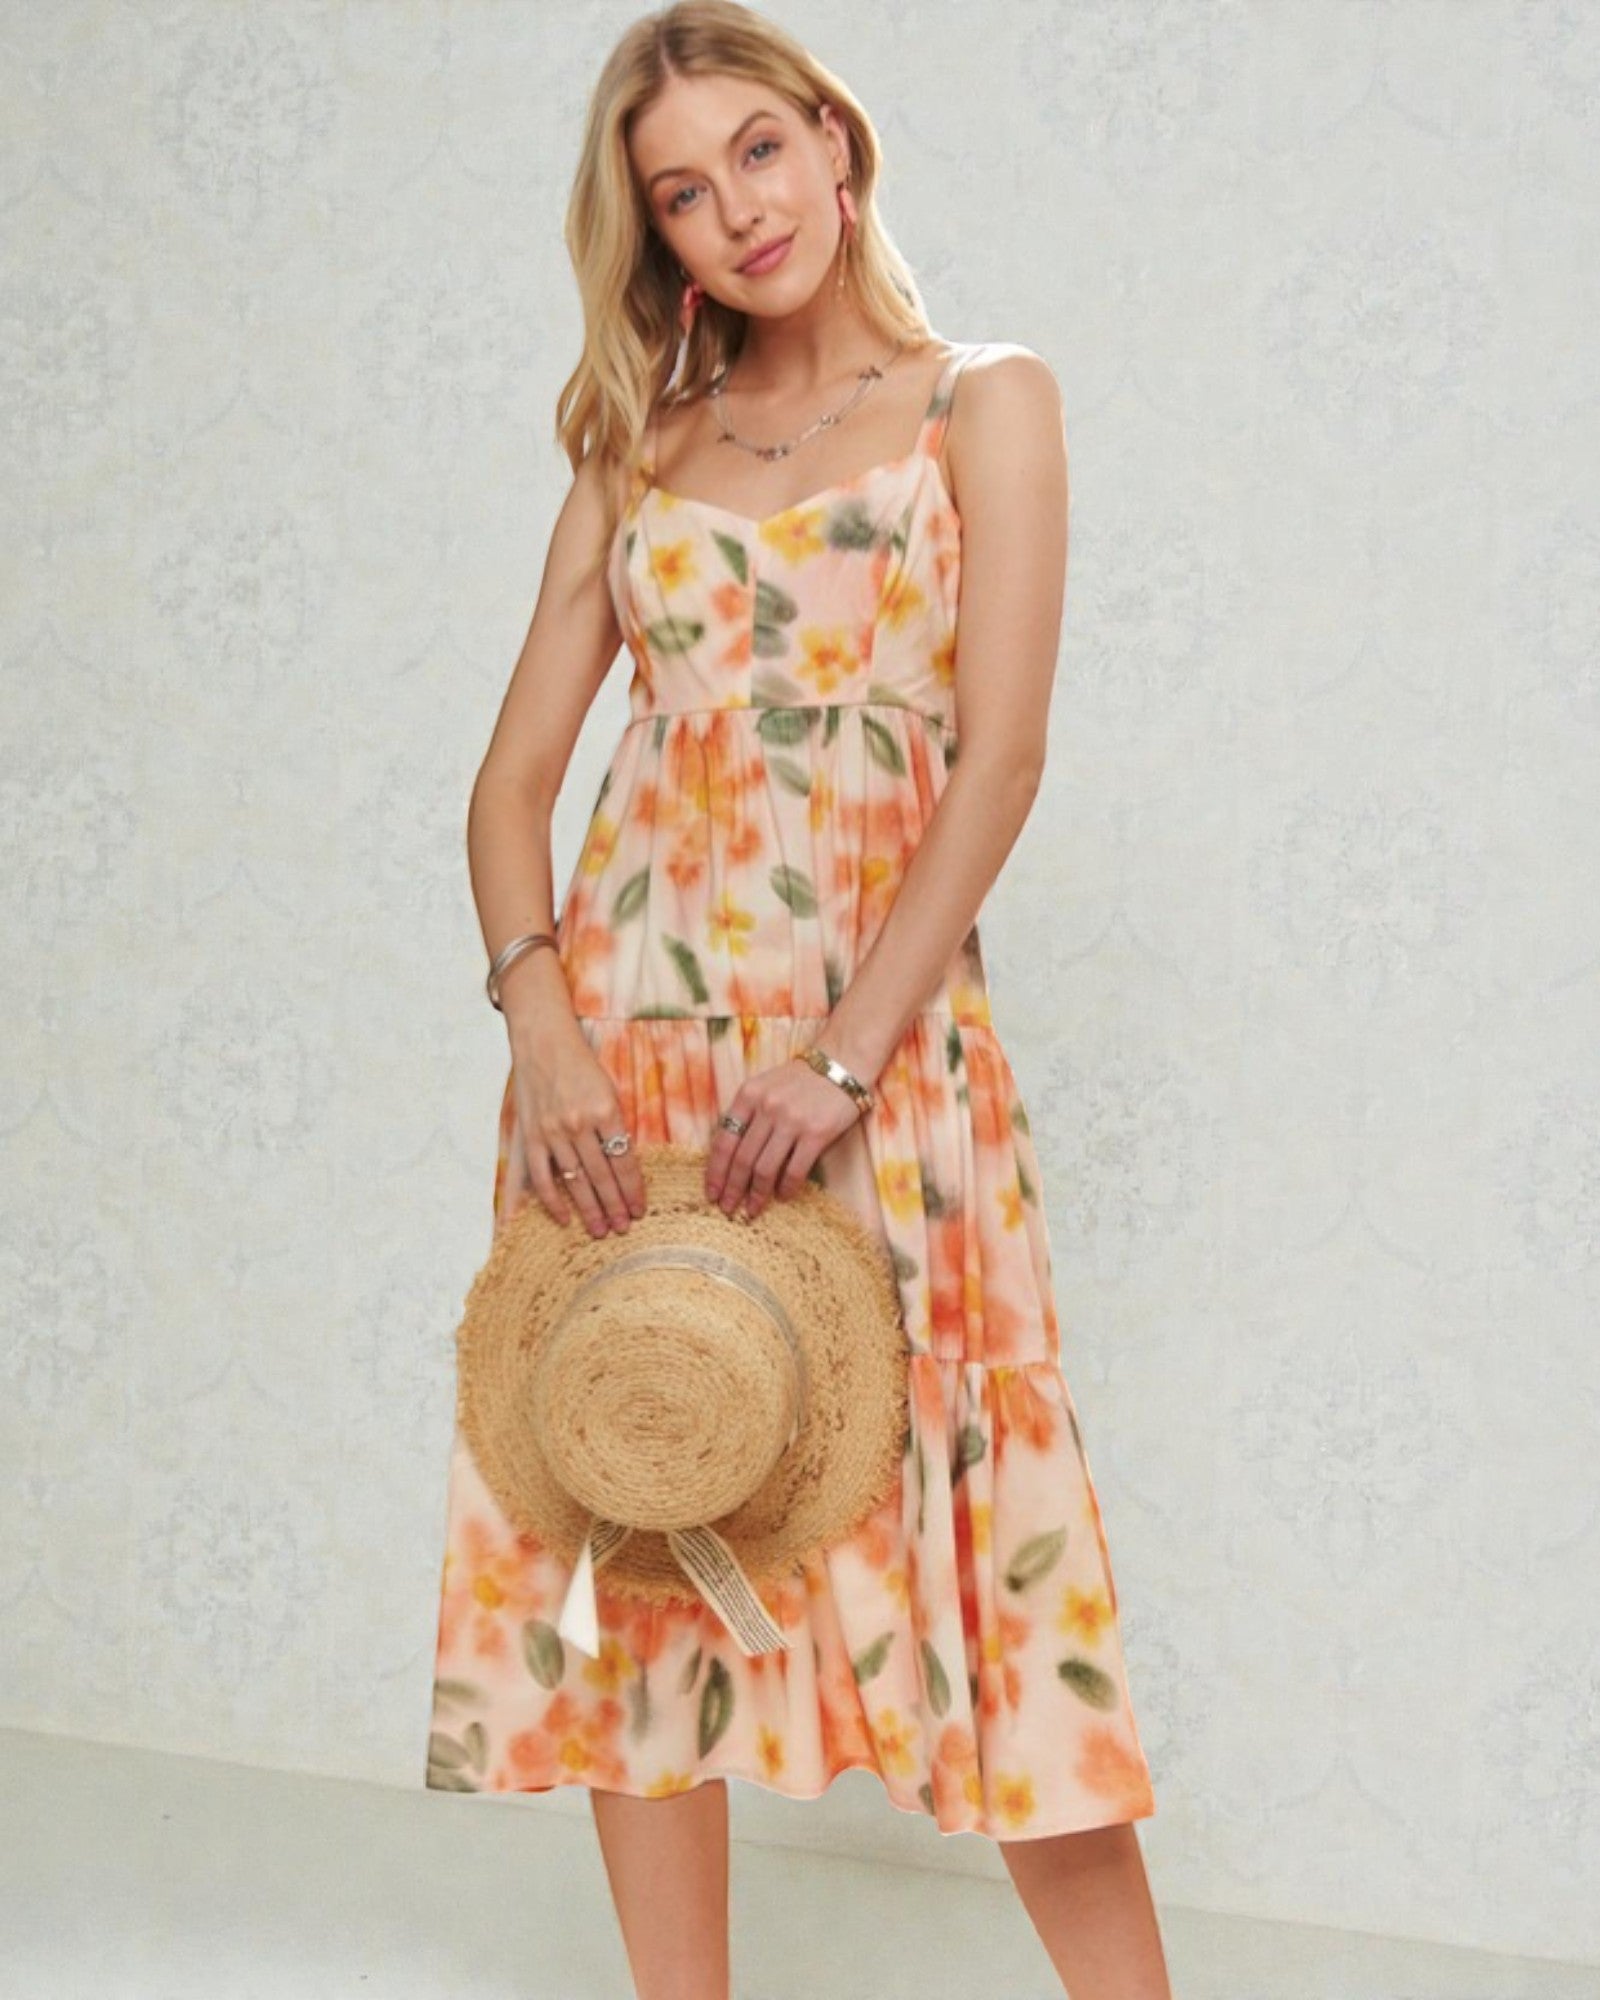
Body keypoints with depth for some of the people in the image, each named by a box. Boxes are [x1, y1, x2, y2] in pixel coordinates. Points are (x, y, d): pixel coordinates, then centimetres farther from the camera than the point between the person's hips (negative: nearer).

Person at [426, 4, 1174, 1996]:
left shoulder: (983, 402, 5)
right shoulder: (641, 444, 13)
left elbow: (999, 754, -6)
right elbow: (518, 768, 7)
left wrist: (845, 1059, -15)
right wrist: (543, 1019, -11)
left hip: (877, 1024, -3)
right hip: (631, 1024, 4)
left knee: (956, 1523, -3)